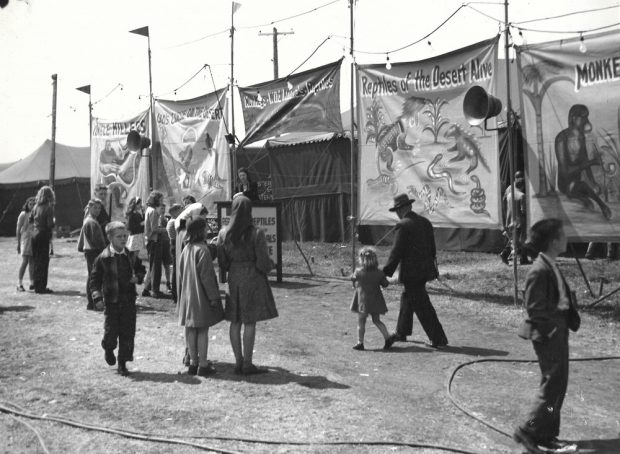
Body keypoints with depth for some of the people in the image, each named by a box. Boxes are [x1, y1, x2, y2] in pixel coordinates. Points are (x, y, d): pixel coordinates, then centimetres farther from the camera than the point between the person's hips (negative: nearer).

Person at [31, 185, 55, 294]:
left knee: (36, 261, 13)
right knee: (43, 261, -1)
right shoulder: (49, 208, -12)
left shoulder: (36, 207, 7)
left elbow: (30, 219, 7)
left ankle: (37, 286, 20)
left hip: (34, 235, 6)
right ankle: (41, 287, 0)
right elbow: (50, 224, -16)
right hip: (43, 236, -6)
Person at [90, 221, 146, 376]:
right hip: (111, 301, -3)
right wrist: (97, 296, -13)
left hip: (129, 300, 3)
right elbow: (95, 278, -3)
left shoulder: (131, 256, 4)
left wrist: (138, 277, -3)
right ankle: (109, 349, 35)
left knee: (128, 332, 2)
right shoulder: (103, 258, -6)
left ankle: (122, 363, 15)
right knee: (111, 331, 0)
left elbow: (141, 269, 18)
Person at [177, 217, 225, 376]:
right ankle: (203, 365, 4)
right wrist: (213, 296, -13)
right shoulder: (202, 250, -17)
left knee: (191, 330, 12)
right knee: (202, 330, -1)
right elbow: (206, 276, -18)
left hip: (187, 295, 7)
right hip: (201, 296, -7)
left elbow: (181, 273, 12)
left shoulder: (186, 249, 6)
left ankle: (193, 362, 20)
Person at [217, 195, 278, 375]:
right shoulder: (256, 234, -13)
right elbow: (263, 262, -11)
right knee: (250, 322, 3)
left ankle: (238, 361, 18)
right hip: (252, 279, -4)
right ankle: (247, 364, 9)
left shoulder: (224, 233, -2)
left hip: (233, 278, 4)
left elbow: (221, 261, 2)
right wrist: (271, 265, 9)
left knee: (235, 322, 11)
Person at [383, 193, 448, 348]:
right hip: (424, 270, 9)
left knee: (422, 305, -1)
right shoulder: (425, 222, 8)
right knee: (407, 299, 22)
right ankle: (401, 333, 35)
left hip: (411, 272, -9)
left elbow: (396, 251, -16)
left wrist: (386, 272, -9)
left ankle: (438, 339, 1)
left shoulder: (403, 225, -15)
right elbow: (432, 248, 13)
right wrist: (430, 266, 24)